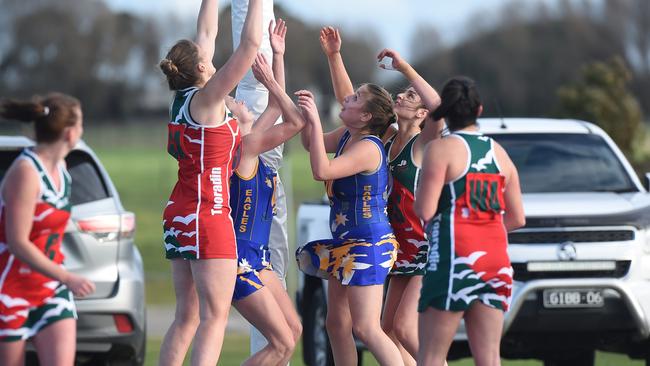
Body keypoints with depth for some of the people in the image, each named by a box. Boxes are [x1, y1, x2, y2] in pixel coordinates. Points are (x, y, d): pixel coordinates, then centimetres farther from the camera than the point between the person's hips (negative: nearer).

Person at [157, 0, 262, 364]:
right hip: (208, 215, -9)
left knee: (188, 316, 9)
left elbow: (206, 33, 20)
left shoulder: (183, 99, 9)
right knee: (215, 317, -9)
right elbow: (250, 44, -14)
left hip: (180, 214, 9)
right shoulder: (207, 99, -11)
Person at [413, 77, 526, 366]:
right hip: (495, 259, 6)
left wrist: (422, 189, 9)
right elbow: (517, 219, 14)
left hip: (454, 258, -6)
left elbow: (425, 211, -12)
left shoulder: (441, 149, -5)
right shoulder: (499, 153, 13)